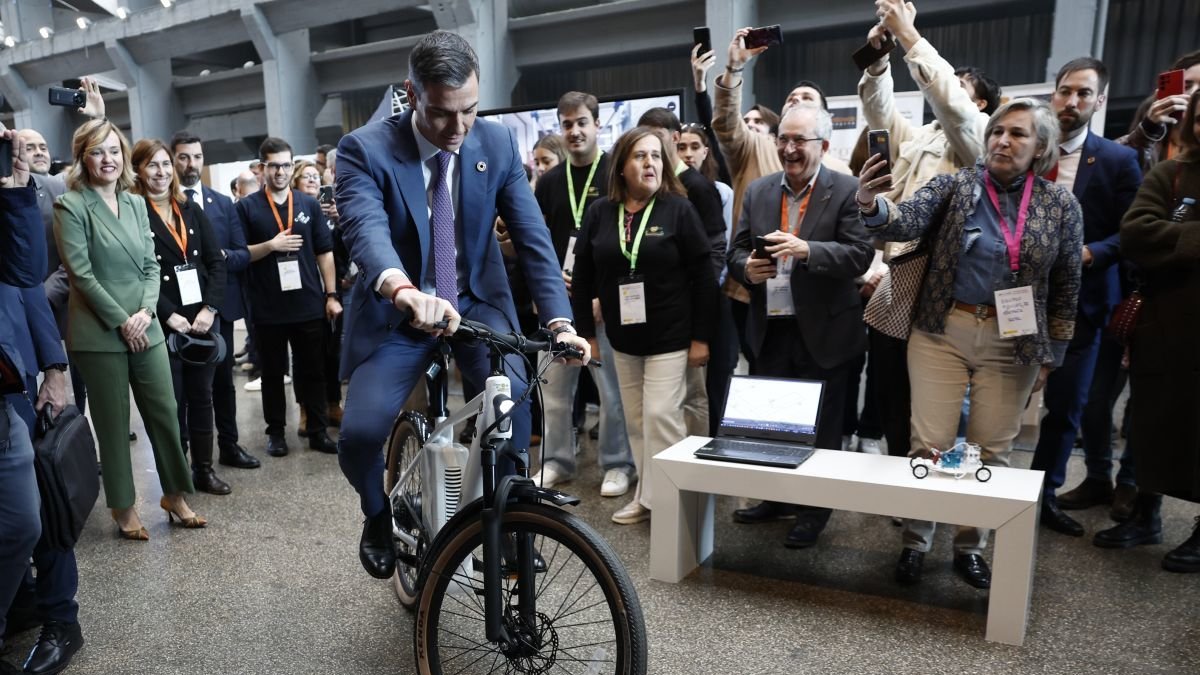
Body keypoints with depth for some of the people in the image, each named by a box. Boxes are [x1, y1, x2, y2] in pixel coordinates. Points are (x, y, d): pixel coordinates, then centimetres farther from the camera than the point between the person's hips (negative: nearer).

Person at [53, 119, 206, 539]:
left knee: (165, 411, 7)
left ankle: (174, 495, 22)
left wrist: (145, 311, -7)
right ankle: (123, 507, 20)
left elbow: (151, 264, 8)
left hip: (145, 327, 5)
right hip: (99, 332, -5)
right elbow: (80, 273, -12)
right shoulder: (71, 206, -6)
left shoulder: (136, 204, 10)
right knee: (113, 422, 6)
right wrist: (121, 321, -13)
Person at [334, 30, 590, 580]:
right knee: (359, 434, -19)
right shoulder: (364, 150, -15)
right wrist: (404, 290, -55)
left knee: (511, 411, -24)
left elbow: (532, 236, -10)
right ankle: (379, 515, 17)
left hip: (476, 302, 2)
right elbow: (366, 229, -33)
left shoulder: (498, 144, -6)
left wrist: (559, 320, -23)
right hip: (396, 311, -1)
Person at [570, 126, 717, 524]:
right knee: (635, 420, 11)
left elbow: (703, 276, -8)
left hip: (670, 337, -4)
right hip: (622, 338, 4)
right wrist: (585, 330, 5)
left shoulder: (678, 209, -7)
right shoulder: (600, 212, 2)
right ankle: (646, 495, 23)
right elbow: (582, 274, 6)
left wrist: (701, 337, -10)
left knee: (661, 416, -6)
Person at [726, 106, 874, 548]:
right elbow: (736, 250, 7)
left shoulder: (847, 191, -7)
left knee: (820, 428, 10)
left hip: (824, 331, -4)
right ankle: (776, 499, 35)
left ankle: (815, 510, 28)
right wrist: (747, 268, -16)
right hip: (770, 329, 5)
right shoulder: (758, 191, 7)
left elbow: (860, 254, -16)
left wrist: (806, 250, -30)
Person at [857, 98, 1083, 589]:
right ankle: (916, 542, 20)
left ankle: (971, 546, 27)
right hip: (942, 332, -1)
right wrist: (873, 207, -43)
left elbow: (1066, 286, 6)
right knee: (930, 444, 1)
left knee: (992, 450, 10)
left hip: (1013, 342, 2)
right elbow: (908, 222, -21)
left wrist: (1051, 355, 7)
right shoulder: (954, 186, -3)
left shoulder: (1061, 205, 0)